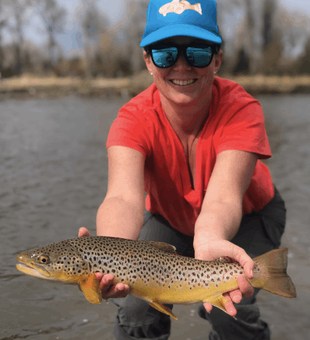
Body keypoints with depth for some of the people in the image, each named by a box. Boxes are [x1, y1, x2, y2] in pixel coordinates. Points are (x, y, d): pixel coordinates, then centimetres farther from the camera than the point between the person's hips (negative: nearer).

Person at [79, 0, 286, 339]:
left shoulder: (240, 110, -32)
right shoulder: (134, 118, -28)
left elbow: (223, 197, -47)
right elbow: (124, 196, -46)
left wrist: (209, 240, -71)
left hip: (246, 217, -1)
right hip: (169, 218, 2)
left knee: (229, 309, -25)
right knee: (137, 307, -19)